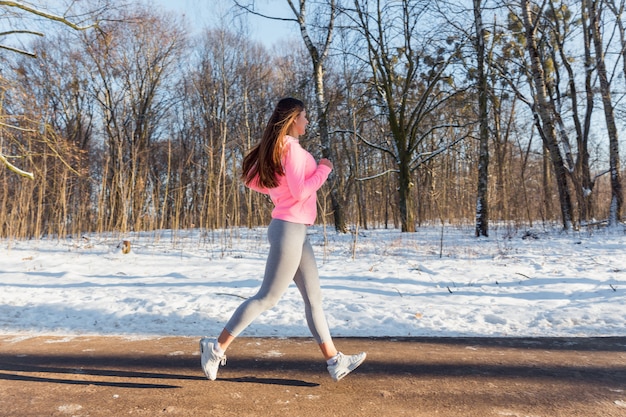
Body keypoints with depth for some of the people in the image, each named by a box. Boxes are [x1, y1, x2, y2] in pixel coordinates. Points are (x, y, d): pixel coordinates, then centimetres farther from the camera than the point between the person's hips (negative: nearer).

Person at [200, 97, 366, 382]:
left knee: (313, 296, 11)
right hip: (289, 229, -10)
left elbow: (251, 180, 18)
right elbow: (300, 192, -20)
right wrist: (324, 169, -6)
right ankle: (216, 347, 11)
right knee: (268, 297, -1)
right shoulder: (291, 146, -12)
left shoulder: (275, 147, 15)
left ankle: (334, 361, 20)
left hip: (294, 230, 10)